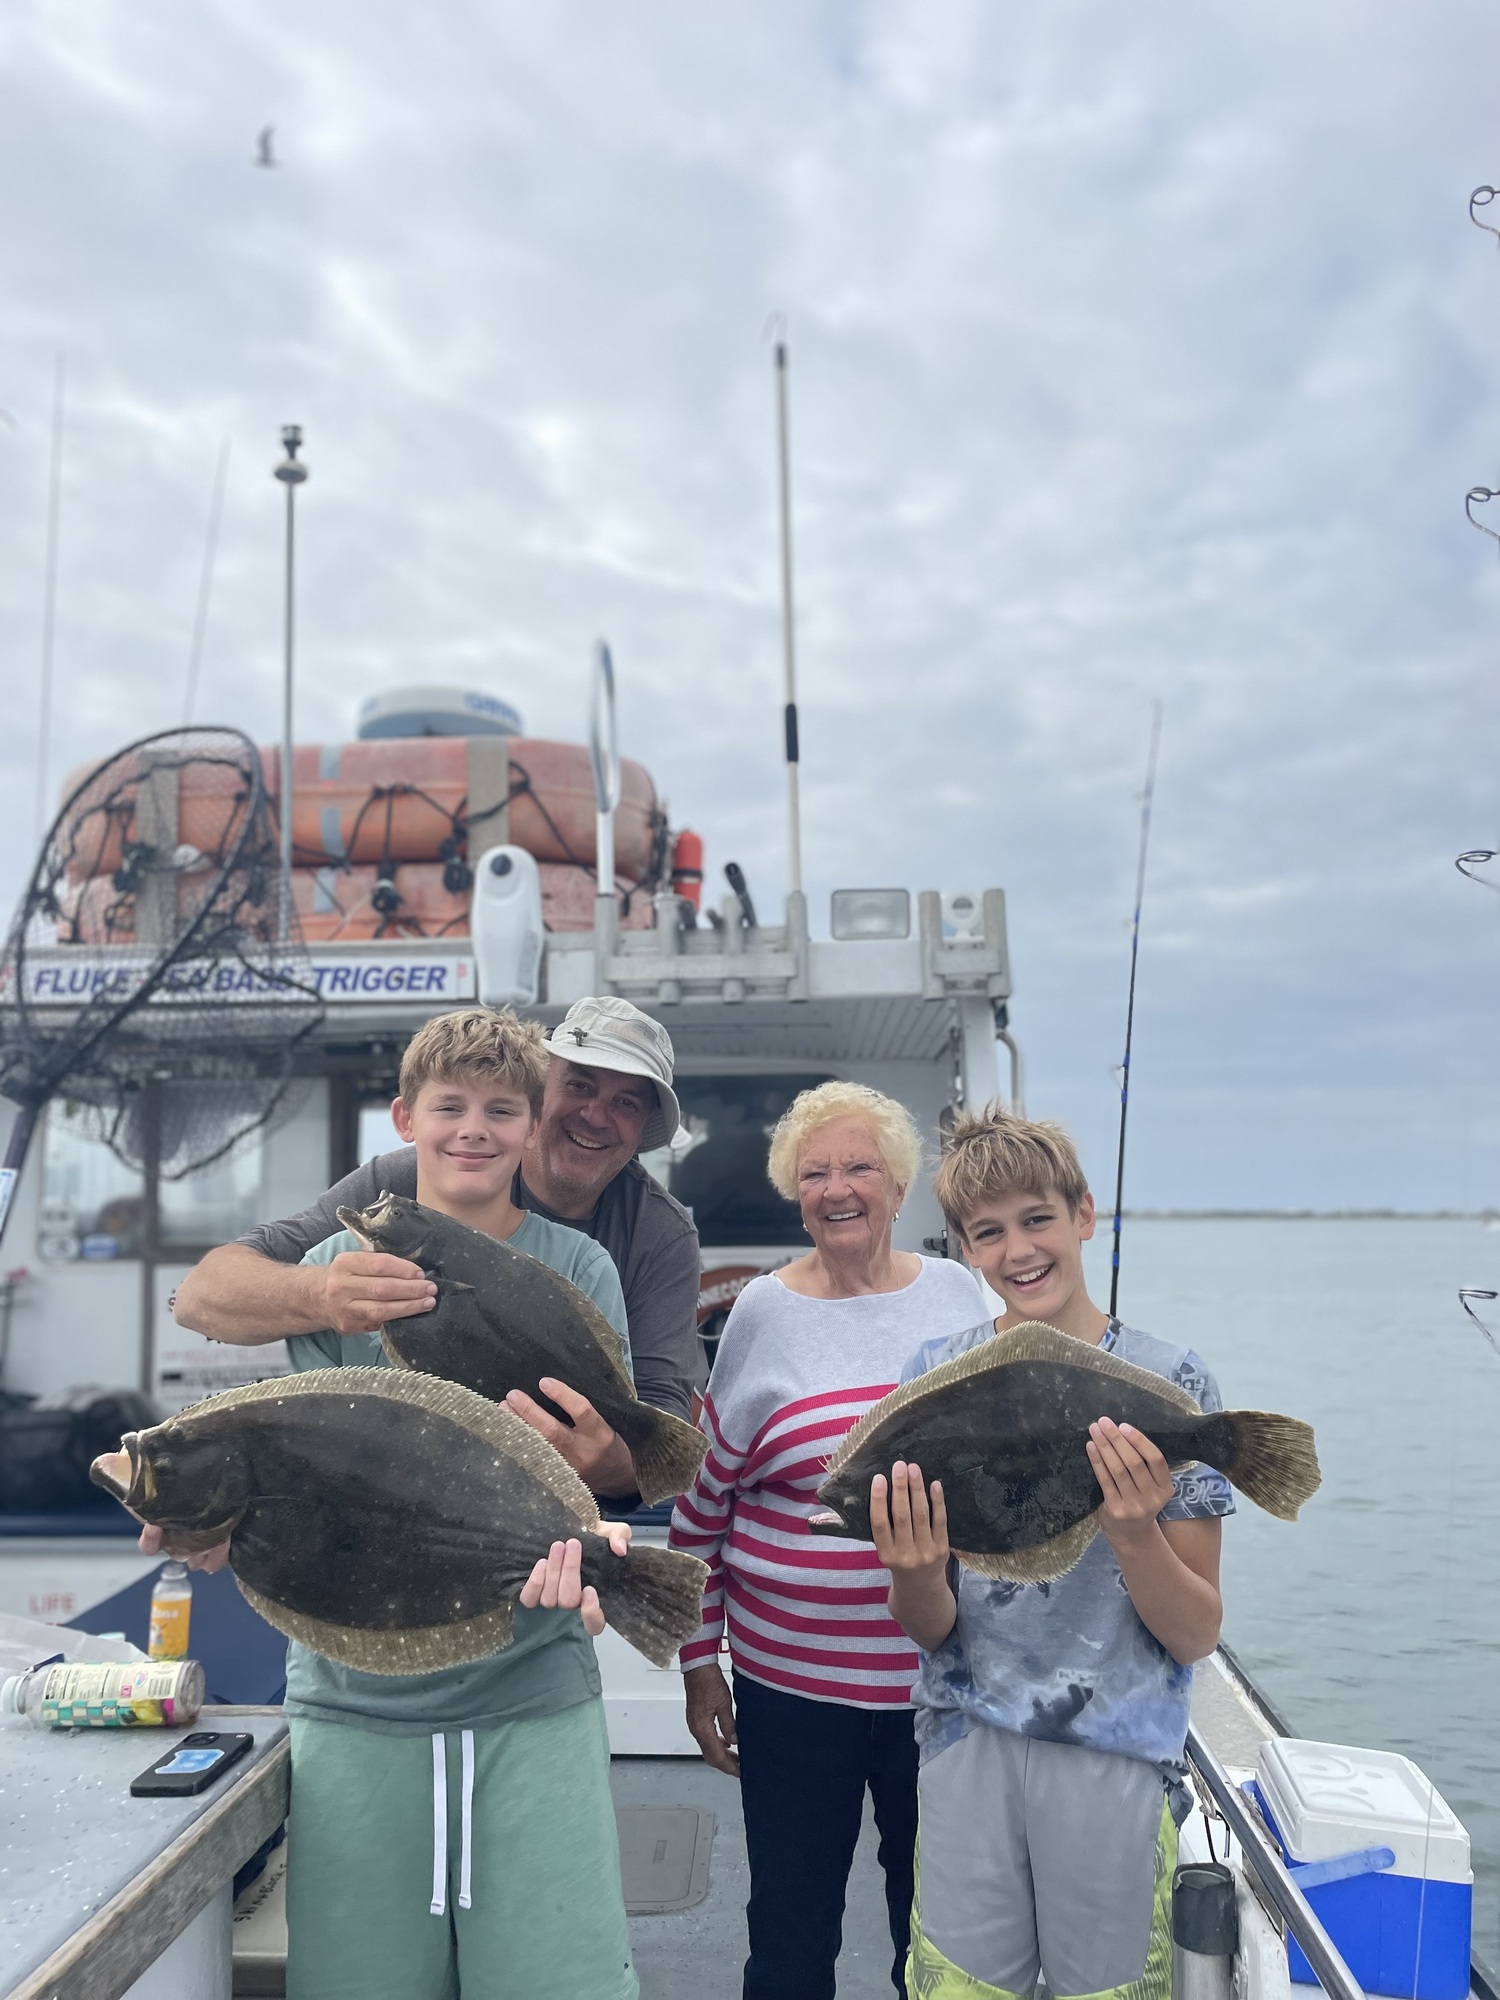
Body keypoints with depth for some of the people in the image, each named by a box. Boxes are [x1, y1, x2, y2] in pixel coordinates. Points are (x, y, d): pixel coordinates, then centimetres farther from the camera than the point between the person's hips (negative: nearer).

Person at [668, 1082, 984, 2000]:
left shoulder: (964, 1296, 0)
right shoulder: (765, 1313, -5)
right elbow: (700, 1499, 0)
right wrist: (700, 1664, 1)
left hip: (947, 1678, 2)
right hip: (792, 1687, -1)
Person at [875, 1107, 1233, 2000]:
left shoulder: (1168, 1380, -7)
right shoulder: (937, 1375, -2)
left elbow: (1198, 1634, -5)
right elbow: (927, 1629, 0)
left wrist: (1135, 1533, -24)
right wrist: (916, 1575, -23)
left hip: (1120, 1755, -1)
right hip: (969, 1741, 2)